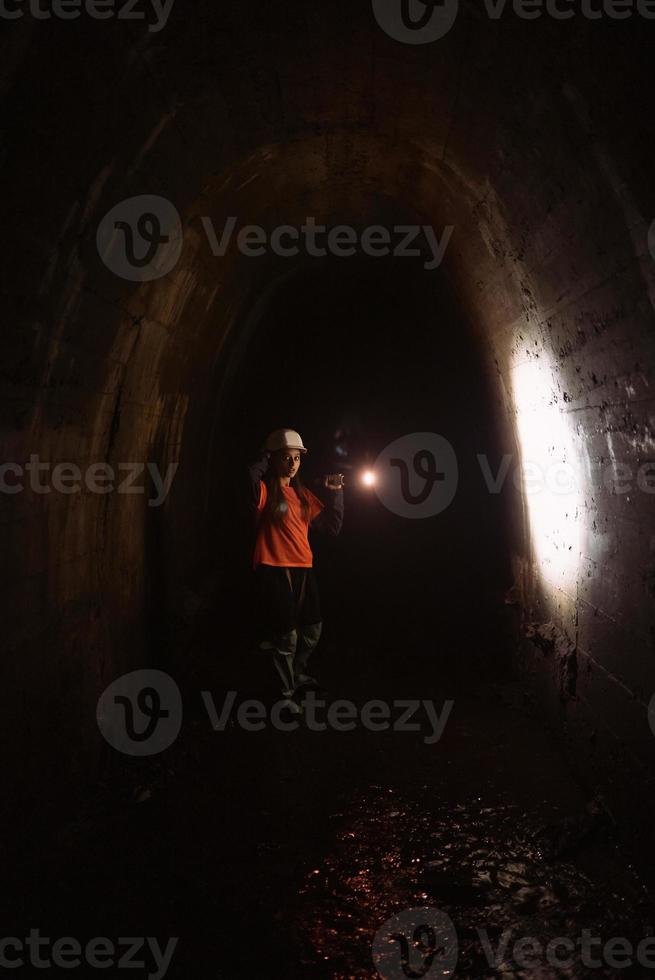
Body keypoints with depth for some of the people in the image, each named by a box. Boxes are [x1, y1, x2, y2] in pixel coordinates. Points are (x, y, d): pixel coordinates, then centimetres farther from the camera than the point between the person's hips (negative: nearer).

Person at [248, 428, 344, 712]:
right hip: (274, 571, -7)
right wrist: (263, 460, -26)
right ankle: (286, 693, 19)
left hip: (303, 570, 7)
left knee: (312, 630, 20)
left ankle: (295, 673, 46)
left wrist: (335, 494, 3)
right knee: (286, 636, 0)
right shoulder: (265, 491, -7)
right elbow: (249, 485, -33)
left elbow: (332, 526, 11)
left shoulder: (303, 494, 13)